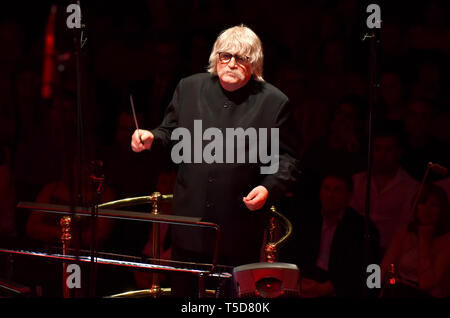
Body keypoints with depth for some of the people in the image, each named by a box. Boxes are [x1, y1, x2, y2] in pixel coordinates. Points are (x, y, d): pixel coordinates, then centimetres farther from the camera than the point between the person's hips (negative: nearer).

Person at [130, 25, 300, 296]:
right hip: (189, 222, 3)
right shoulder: (190, 88, 5)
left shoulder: (273, 102, -4)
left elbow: (287, 161, -3)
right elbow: (170, 134, 14)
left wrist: (269, 188, -20)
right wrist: (151, 139, -8)